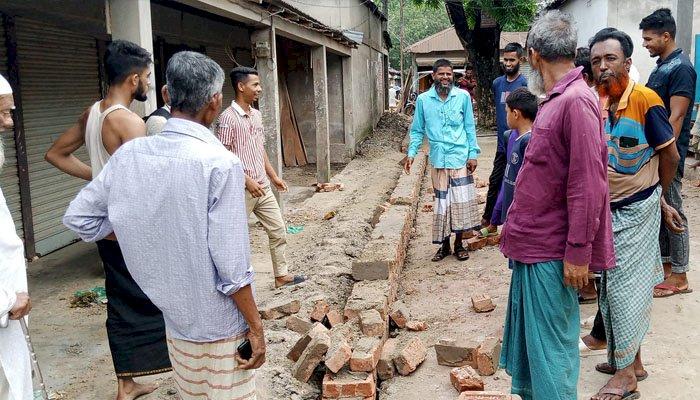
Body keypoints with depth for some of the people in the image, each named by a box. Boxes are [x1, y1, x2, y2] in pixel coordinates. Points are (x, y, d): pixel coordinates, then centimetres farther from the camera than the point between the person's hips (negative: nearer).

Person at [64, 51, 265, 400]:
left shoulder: (130, 154, -6)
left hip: (174, 319, 5)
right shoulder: (221, 164, -23)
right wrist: (256, 327, -10)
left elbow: (78, 217, 4)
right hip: (221, 327, -5)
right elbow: (232, 266, -22)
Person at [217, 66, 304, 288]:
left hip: (263, 186, 8)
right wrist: (248, 181, -21)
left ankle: (281, 275, 22)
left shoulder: (256, 115, 11)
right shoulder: (228, 117, -14)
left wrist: (273, 176, 16)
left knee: (278, 229, 11)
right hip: (241, 189, -8)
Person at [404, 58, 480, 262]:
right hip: (438, 160, 1)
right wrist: (411, 153, -4)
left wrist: (473, 154, -1)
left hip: (460, 158, -1)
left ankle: (459, 243, 16)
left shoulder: (463, 96, 0)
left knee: (461, 201, 0)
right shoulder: (423, 100, 2)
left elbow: (470, 127, 3)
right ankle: (444, 244, 20)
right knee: (441, 202, 7)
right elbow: (417, 130, 7)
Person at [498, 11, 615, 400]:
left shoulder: (577, 101, -20)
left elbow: (587, 185, -23)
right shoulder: (555, 100, 11)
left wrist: (578, 252, -20)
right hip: (533, 242, 10)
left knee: (550, 344, 5)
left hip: (552, 251, -10)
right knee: (527, 335, 21)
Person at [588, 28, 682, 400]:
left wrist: (656, 197, 7)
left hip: (636, 210, -6)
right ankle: (630, 359, 29)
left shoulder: (645, 100, -17)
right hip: (607, 208, 6)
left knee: (624, 286, -1)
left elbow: (670, 156, -7)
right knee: (612, 285, 13)